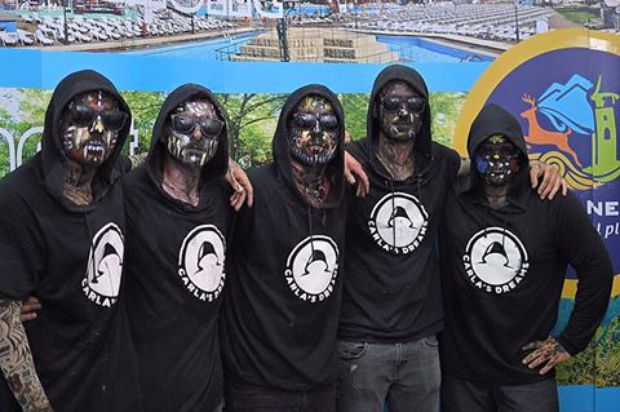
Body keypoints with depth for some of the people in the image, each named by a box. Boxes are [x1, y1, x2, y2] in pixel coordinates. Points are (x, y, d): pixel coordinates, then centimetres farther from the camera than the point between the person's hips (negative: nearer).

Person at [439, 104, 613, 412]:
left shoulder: (554, 204, -7)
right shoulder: (449, 198, -6)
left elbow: (597, 269, -2)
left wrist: (571, 341, 0)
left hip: (528, 371, -1)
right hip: (461, 373, 1)